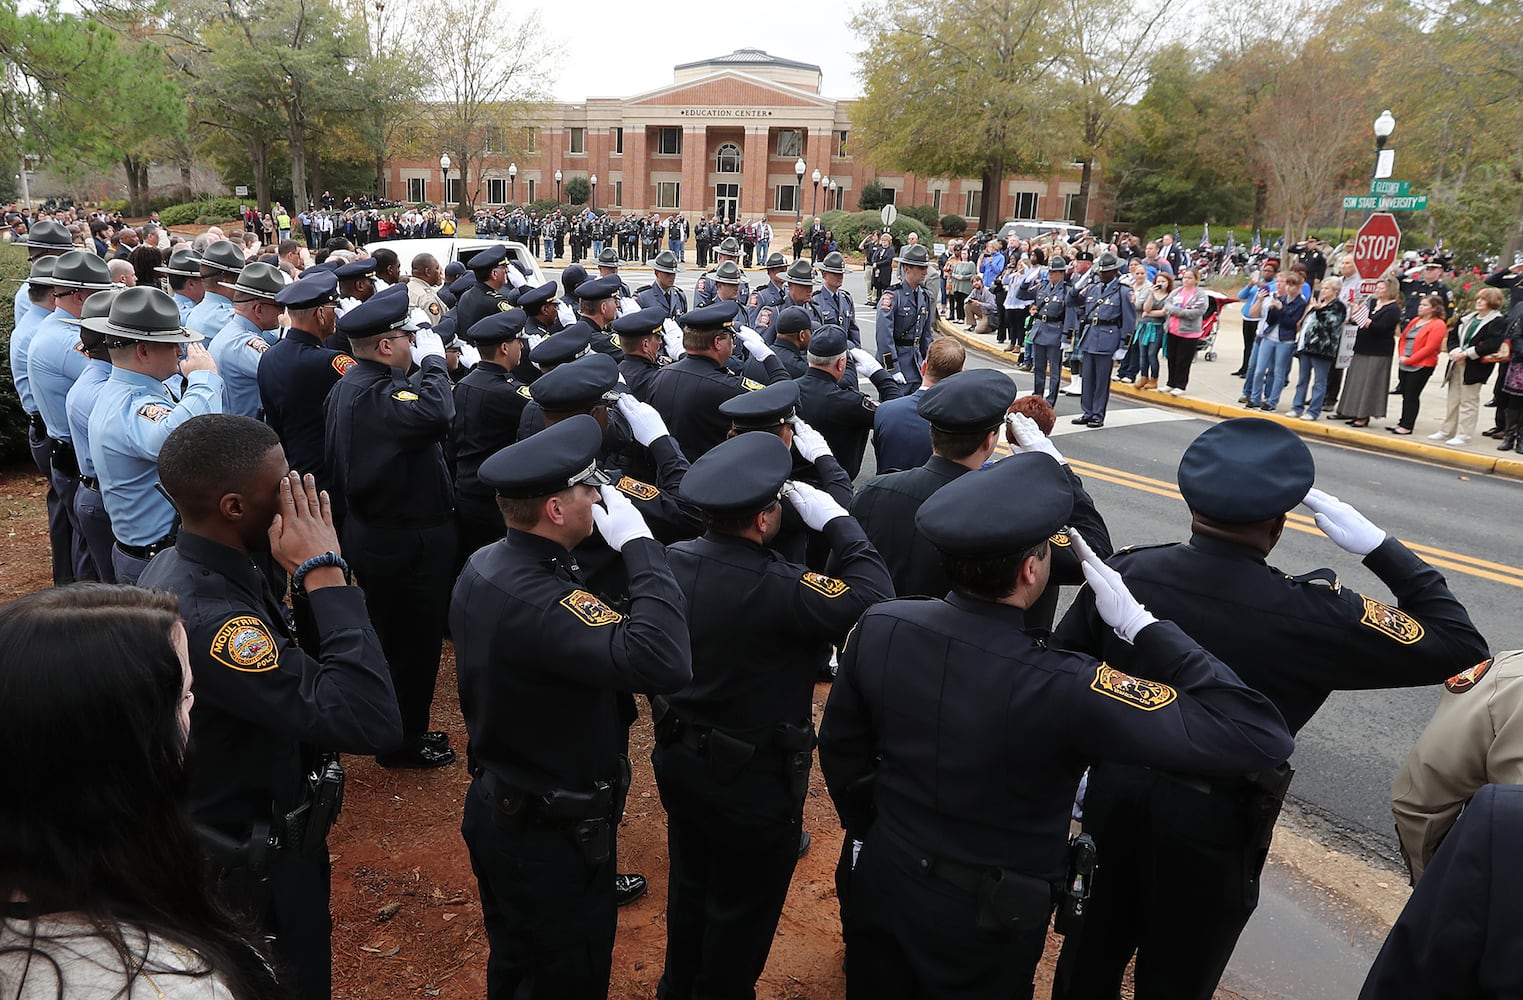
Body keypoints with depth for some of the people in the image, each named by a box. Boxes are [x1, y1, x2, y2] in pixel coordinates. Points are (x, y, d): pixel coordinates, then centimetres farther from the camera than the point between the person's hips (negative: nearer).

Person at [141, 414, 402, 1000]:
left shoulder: (180, 570, -5)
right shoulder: (203, 616, -36)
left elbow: (302, 671, 3)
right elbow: (370, 721, -42)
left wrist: (307, 583, -12)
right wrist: (324, 572, -35)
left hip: (226, 836, 9)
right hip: (257, 871, -9)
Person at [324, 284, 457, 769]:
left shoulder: (348, 385, 9)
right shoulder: (374, 394, -26)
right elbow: (435, 415, -43)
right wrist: (433, 360, -26)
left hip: (371, 527, 11)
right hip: (406, 541, -11)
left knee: (393, 635, 23)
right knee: (413, 640, 4)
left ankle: (399, 728, 39)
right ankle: (404, 742, 19)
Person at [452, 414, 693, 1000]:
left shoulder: (484, 566, -5)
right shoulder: (537, 600, -36)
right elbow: (664, 663, -47)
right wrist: (639, 545, -36)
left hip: (496, 809, 9)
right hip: (553, 839, -9)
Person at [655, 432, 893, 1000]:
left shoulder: (672, 560, -12)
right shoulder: (778, 590, -34)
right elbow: (873, 595, -30)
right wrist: (835, 521, -19)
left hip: (678, 761, 7)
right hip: (755, 783, -7)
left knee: (690, 889, 29)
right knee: (743, 912, 19)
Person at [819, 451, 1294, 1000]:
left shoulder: (878, 627, -19)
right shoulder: (1064, 690, -34)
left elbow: (841, 752, -3)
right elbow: (1258, 737, -30)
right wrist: (1141, 626, -24)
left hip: (882, 879, 4)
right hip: (983, 921, -3)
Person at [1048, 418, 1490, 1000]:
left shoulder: (1126, 573, -14)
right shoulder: (1310, 616, -24)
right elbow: (1460, 646, -14)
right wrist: (1378, 547, -11)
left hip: (1114, 795, 3)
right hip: (1211, 823, -3)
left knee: (1094, 951, 25)